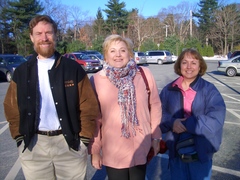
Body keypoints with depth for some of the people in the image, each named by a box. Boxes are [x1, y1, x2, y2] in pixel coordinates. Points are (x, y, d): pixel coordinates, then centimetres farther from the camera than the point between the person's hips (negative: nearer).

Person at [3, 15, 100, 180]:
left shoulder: (73, 68, -3)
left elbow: (89, 107, -3)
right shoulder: (22, 72, 4)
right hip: (33, 146, 2)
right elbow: (11, 108, 10)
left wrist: (84, 139, -5)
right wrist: (19, 137, 3)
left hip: (70, 143, -1)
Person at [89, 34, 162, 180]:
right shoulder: (96, 80, -8)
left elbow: (155, 106, 3)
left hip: (141, 149, 2)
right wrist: (94, 150, 0)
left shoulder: (145, 74, -5)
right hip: (112, 153, -1)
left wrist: (156, 136, 6)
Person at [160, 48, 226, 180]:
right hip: (175, 151, 2)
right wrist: (172, 122, -21)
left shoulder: (209, 90, -9)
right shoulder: (169, 90, -1)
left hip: (201, 152, -2)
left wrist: (185, 124, -23)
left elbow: (216, 121, -17)